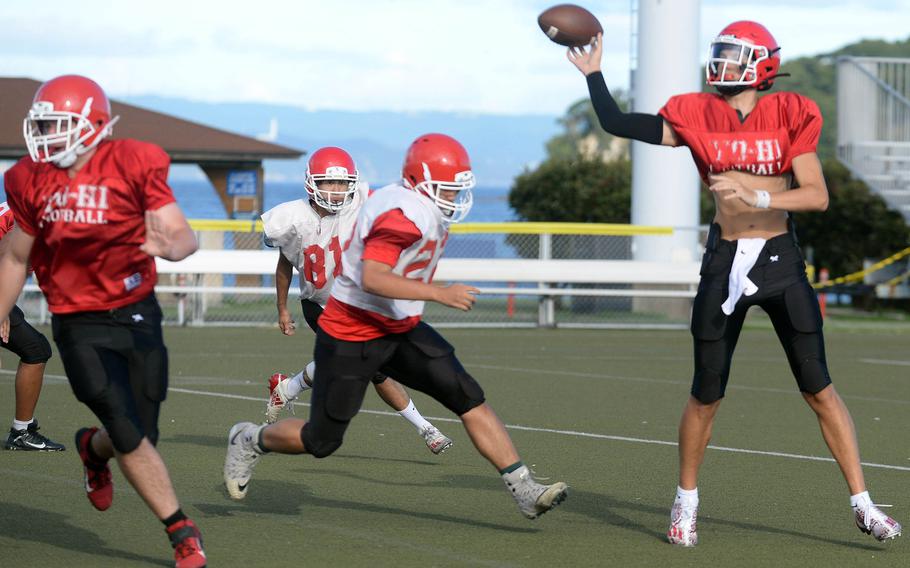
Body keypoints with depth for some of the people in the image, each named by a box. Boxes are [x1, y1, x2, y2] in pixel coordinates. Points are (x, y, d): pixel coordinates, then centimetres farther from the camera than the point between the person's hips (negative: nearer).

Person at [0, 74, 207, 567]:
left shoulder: (134, 165, -10)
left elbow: (183, 235, -14)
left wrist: (169, 245, -38)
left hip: (137, 314, 0)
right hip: (80, 326, 0)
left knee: (140, 436, 3)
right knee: (130, 436, -11)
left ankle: (93, 449, 40)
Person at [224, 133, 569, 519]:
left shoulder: (426, 208, 4)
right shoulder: (406, 214, -26)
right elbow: (371, 279, -36)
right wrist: (439, 294, -37)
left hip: (401, 329, 9)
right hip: (351, 334, -9)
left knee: (470, 400, -6)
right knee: (321, 441, 1)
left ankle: (524, 490, -8)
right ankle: (250, 441, 31)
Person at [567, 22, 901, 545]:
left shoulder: (790, 116, -4)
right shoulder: (697, 118, 1)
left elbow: (818, 196, -13)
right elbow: (618, 125, 1)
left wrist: (757, 197, -25)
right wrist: (593, 73, -2)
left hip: (782, 261, -1)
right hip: (726, 264, 1)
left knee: (819, 389, 0)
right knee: (706, 396, 6)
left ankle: (863, 504, 6)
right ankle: (686, 502, 24)